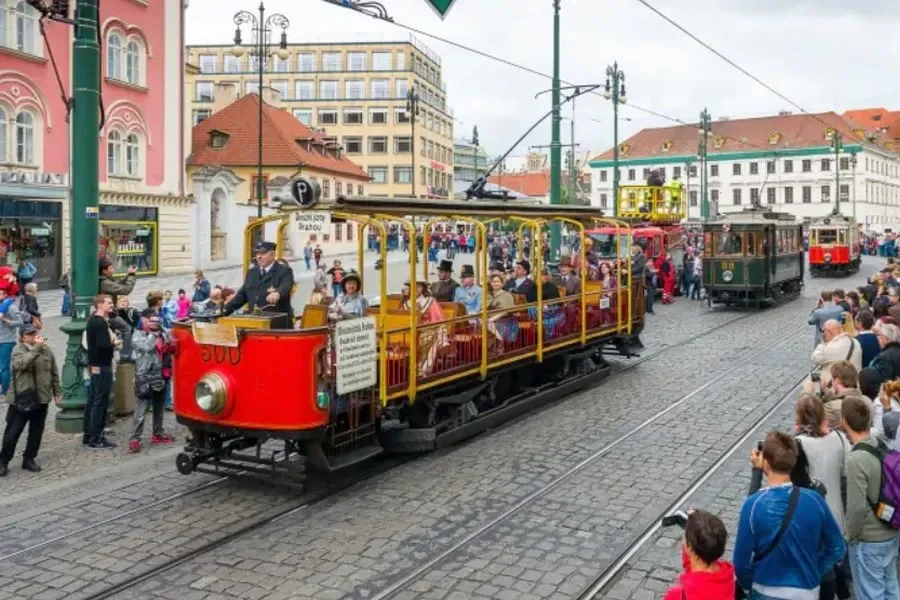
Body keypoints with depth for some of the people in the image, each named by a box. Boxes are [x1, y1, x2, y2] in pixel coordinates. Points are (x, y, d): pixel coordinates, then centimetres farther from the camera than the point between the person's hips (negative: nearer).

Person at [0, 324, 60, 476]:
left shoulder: (47, 350, 5)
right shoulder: (18, 349, -7)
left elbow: (54, 372, 13)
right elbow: (20, 363, -29)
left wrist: (57, 391, 13)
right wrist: (36, 349, -30)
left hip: (41, 398, 4)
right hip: (21, 398, -4)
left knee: (36, 431, 10)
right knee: (12, 432, 2)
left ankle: (29, 459, 23)